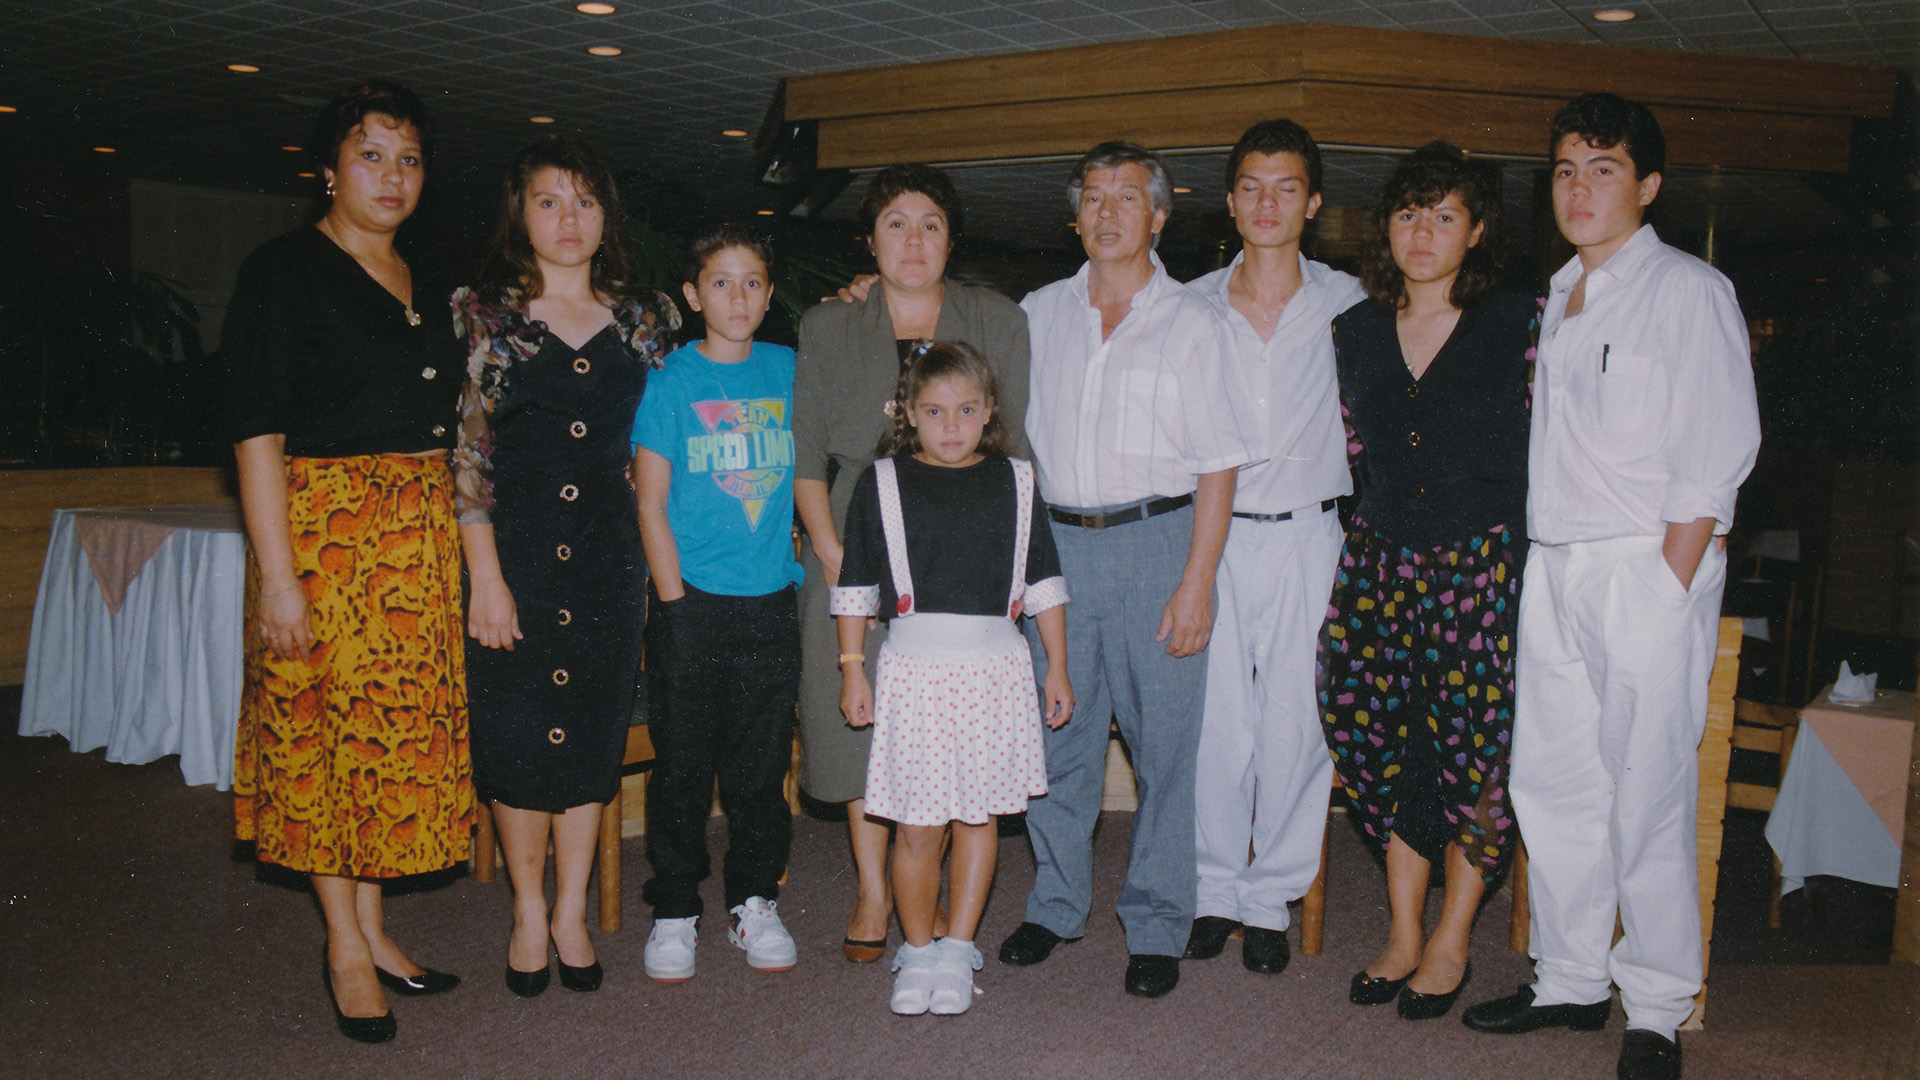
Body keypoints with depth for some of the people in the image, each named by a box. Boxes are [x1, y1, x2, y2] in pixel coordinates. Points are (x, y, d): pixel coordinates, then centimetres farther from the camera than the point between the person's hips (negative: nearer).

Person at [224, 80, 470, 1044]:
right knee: (325, 728, 1)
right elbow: (256, 432, -10)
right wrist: (277, 573, -17)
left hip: (420, 538, 6)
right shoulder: (284, 272, -4)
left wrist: (463, 549, 12)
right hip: (322, 526, -6)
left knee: (399, 728, 9)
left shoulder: (426, 285, 15)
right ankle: (345, 945, 13)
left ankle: (371, 927, 22)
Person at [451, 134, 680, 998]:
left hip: (609, 554, 2)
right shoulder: (484, 318, 0)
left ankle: (571, 912, 22)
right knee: (516, 732, 4)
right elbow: (467, 452, -4)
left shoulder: (645, 318, 8)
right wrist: (486, 577, -10)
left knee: (592, 732, 7)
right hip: (515, 549, -2)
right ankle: (528, 910, 23)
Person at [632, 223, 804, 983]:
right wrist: (675, 603, -6)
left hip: (770, 601, 3)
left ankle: (754, 902, 25)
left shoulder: (790, 370, 8)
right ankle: (674, 911, 19)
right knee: (682, 765, 5)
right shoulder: (672, 379, -1)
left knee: (762, 763, 10)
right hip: (693, 601, -2)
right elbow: (651, 503, -3)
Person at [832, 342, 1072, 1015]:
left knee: (977, 814, 9)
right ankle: (917, 950, 20)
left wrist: (1058, 668, 10)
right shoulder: (882, 483, 3)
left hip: (995, 665, 2)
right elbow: (855, 587, 6)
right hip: (914, 666, -1)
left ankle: (957, 949, 22)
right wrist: (852, 671, 4)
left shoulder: (1014, 482, 8)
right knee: (917, 826, 2)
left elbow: (1043, 583, 12)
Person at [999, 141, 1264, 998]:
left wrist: (1197, 582, -10)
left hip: (1155, 543, -3)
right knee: (1057, 734, 8)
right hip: (1057, 542, 3)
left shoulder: (1190, 322, 2)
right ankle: (1057, 903, 26)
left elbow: (1218, 463, -2)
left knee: (1163, 742, 1)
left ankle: (1157, 926, 16)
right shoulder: (1039, 315, 11)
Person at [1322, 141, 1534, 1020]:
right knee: (1382, 744, 3)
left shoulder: (1519, 322, -2)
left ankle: (1450, 944, 18)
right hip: (1379, 560, 4)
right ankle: (1402, 936, 20)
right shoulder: (1355, 330, 10)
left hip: (1483, 562, -3)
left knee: (1474, 752, -1)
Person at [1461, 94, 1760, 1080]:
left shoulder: (1688, 290, -3)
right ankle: (1571, 980, 23)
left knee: (1647, 801, -1)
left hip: (1648, 568, -6)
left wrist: (1667, 584, -13)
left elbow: (1714, 455, -9)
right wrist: (1549, 572, 8)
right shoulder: (1559, 299, 16)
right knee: (1550, 784, 9)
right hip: (1553, 570, 6)